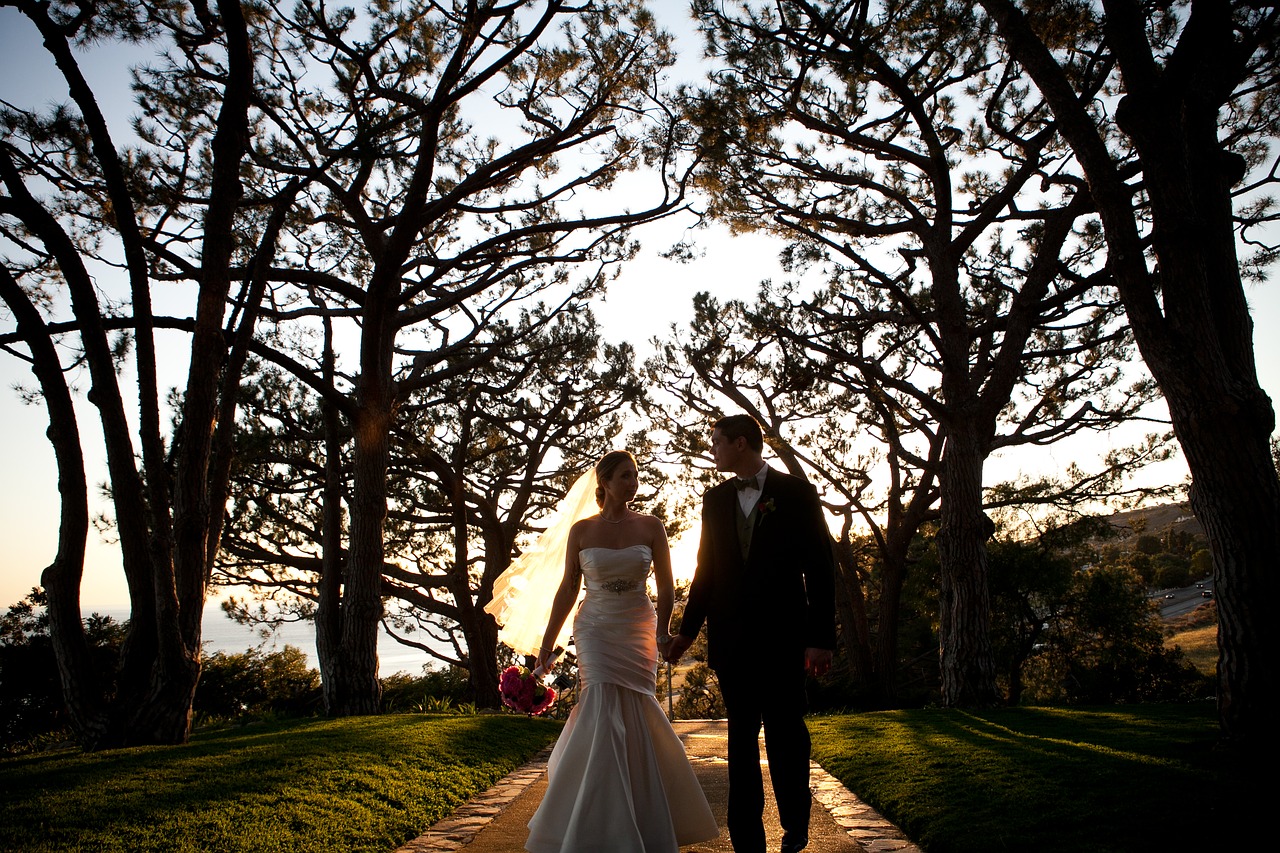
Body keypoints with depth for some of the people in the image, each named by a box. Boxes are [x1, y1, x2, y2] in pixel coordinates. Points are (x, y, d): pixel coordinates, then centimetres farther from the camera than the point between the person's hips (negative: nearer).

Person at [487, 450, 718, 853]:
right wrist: (547, 642, 4)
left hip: (638, 632, 1)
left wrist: (663, 628, -9)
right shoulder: (581, 530, 0)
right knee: (604, 717, -10)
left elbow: (666, 585, 3)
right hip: (596, 631, -1)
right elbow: (567, 589, 4)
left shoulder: (651, 527, -1)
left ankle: (643, 820, 25)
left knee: (634, 721, 3)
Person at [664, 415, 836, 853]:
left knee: (786, 732, 4)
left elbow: (819, 567, -5)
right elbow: (706, 568, 13)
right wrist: (688, 629, 11)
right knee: (741, 734, 9)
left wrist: (821, 637, -10)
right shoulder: (715, 498, 10)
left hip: (782, 635, -3)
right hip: (731, 636, 4)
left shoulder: (795, 492, -2)